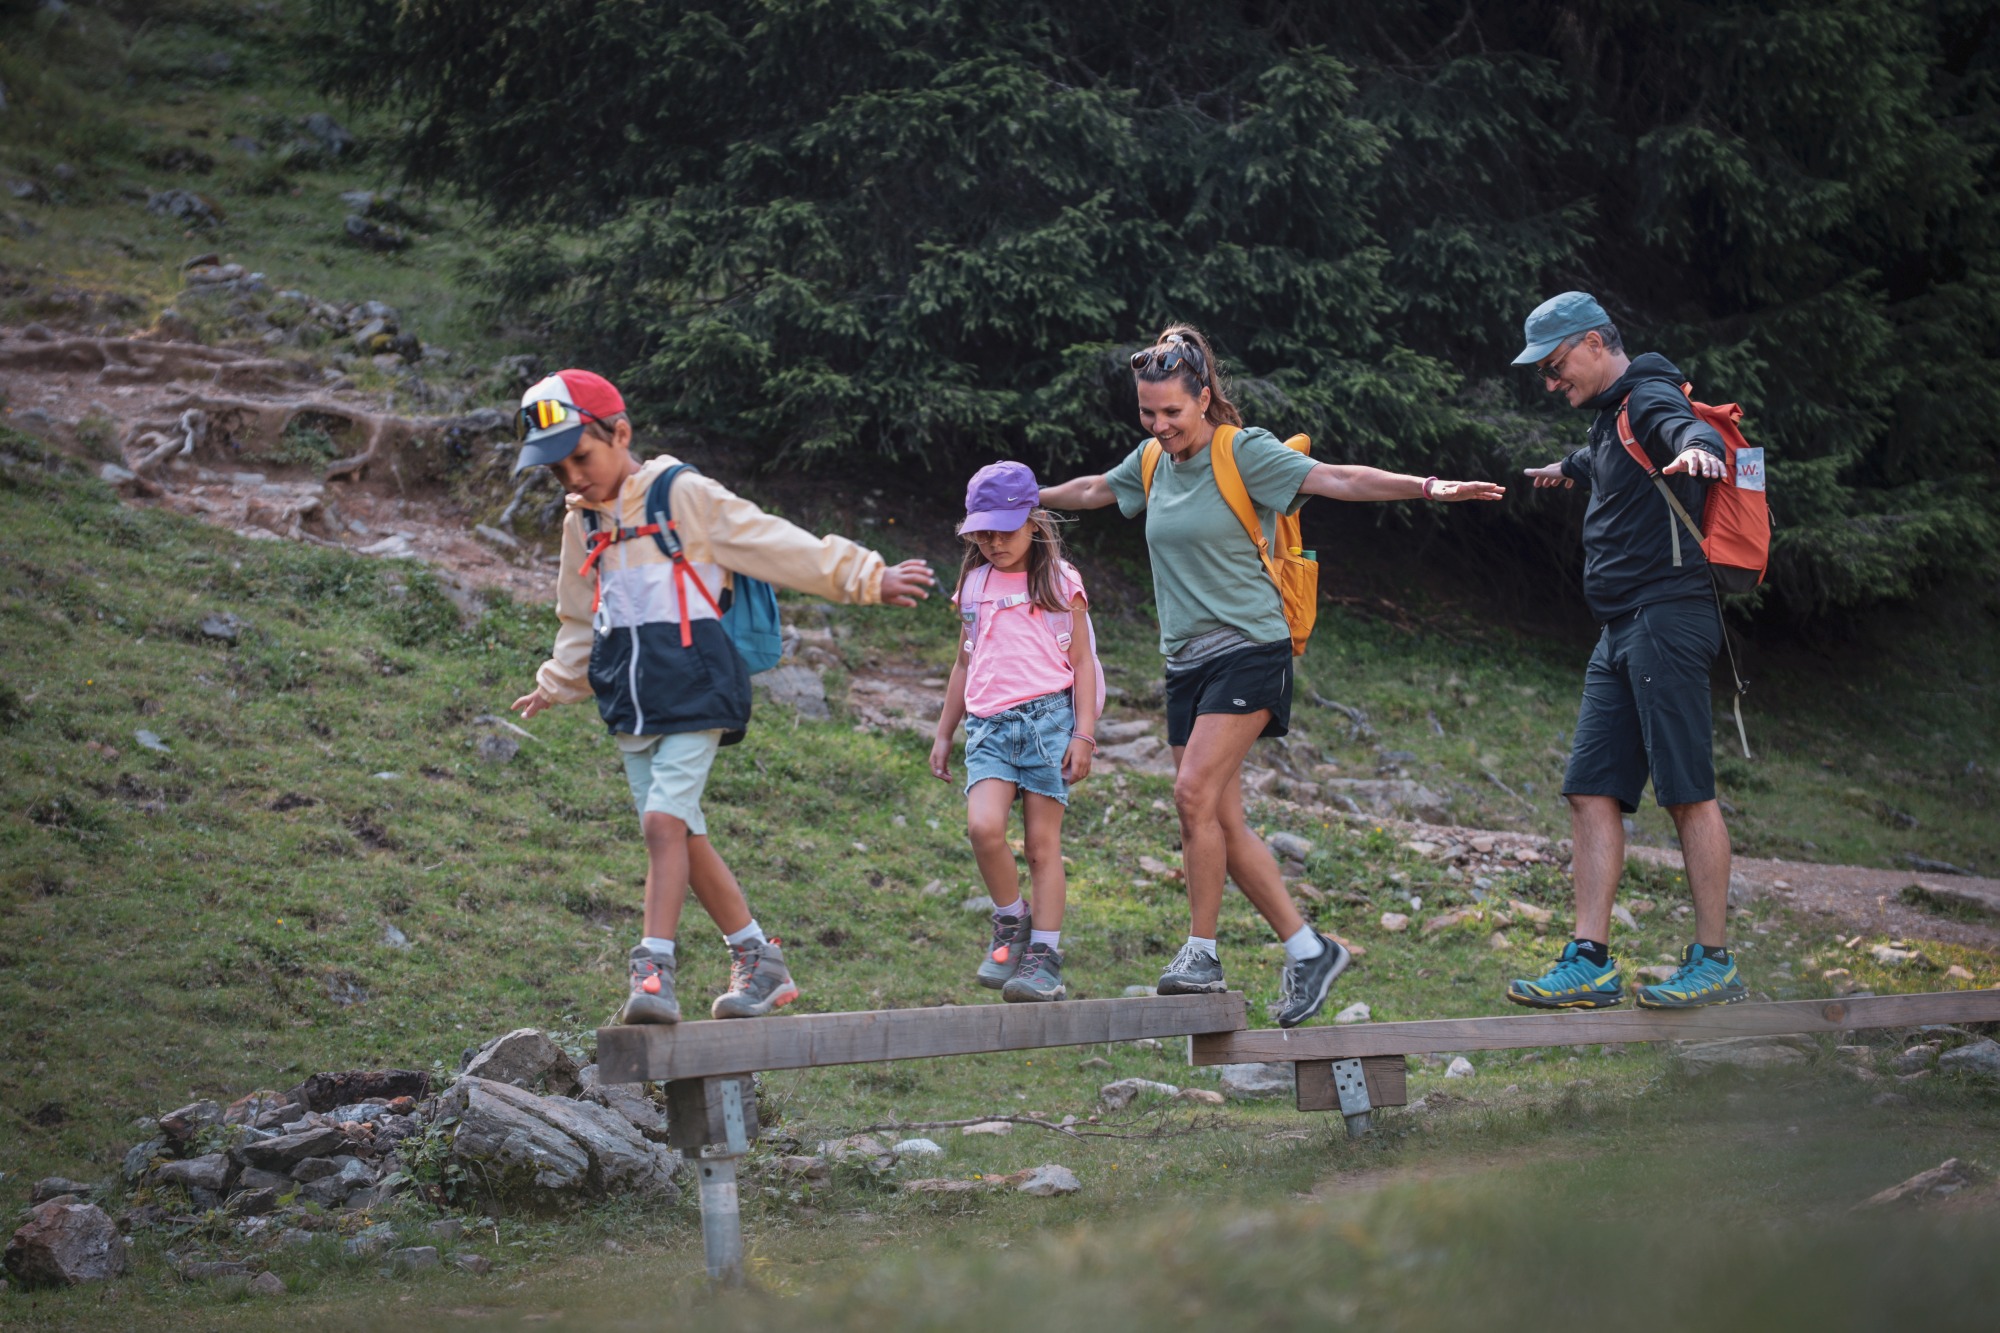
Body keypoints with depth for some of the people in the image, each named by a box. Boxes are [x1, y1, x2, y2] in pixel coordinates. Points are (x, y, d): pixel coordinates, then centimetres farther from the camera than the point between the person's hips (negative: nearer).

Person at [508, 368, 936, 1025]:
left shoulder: (684, 496, -7)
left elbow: (777, 544, -6)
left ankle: (653, 971, -22)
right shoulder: (583, 526, 13)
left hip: (690, 687, -7)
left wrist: (866, 577, -8)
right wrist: (555, 686, 39)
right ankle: (759, 959, 16)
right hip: (629, 699, 7)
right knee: (684, 836, 6)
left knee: (665, 819, -20)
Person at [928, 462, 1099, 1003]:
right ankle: (1010, 923, 2)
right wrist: (943, 733, 23)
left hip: (1047, 715, -3)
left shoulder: (1058, 581, 6)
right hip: (988, 723, 3)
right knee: (983, 826, -19)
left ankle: (1044, 958, 0)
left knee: (1042, 842, -4)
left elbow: (1082, 661, 5)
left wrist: (1084, 734, -4)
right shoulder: (974, 584, 16)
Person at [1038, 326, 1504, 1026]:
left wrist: (1428, 487, -29)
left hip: (1248, 648, -7)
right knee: (1221, 821, 2)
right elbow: (1092, 489, 32)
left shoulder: (1243, 453, -8)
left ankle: (1202, 952, -9)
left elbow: (1334, 478, -17)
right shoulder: (1152, 463, 11)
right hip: (1187, 660, 7)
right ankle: (1308, 949, 11)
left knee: (1196, 791, -19)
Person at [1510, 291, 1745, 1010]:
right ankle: (1591, 964, 2)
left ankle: (1713, 963, -2)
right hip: (1620, 633, 10)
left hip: (1668, 618, -10)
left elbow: (1687, 426, -31)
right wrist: (1568, 469, 70)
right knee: (1592, 790, 3)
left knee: (1689, 793, -7)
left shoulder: (1650, 399, -7)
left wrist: (1697, 448, -55)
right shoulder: (1612, 417, 23)